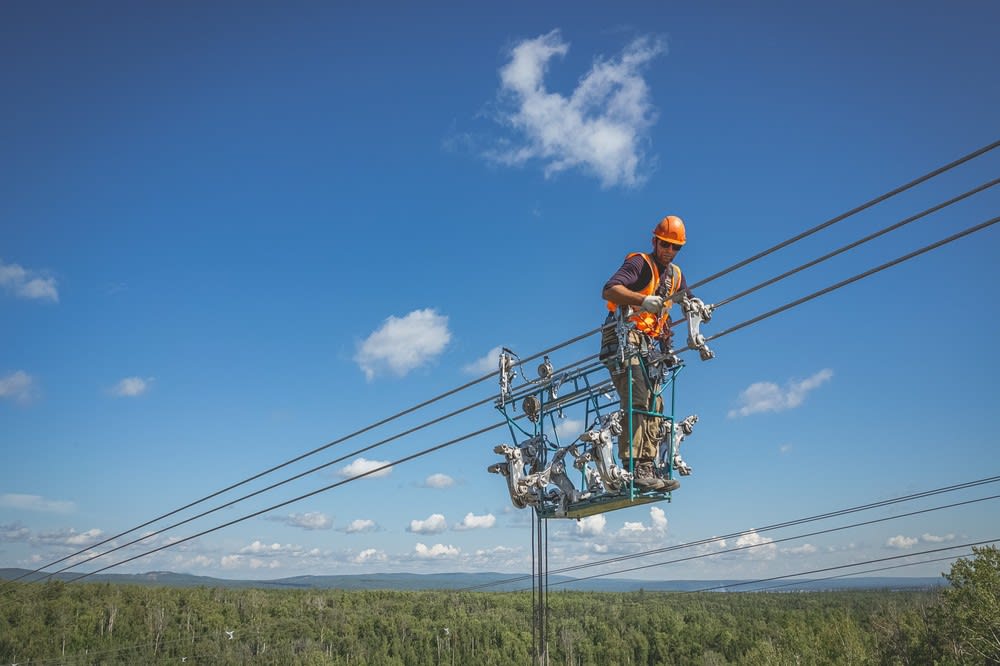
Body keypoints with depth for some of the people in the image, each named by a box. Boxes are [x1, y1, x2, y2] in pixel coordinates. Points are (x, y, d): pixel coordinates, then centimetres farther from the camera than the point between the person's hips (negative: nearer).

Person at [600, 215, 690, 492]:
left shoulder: (675, 274, 20)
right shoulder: (640, 263, -5)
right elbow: (609, 290, -20)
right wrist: (643, 299, -36)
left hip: (647, 344, 9)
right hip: (623, 337, -9)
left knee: (655, 405, 4)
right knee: (637, 401, -21)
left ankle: (649, 468, 6)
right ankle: (633, 468, -26)